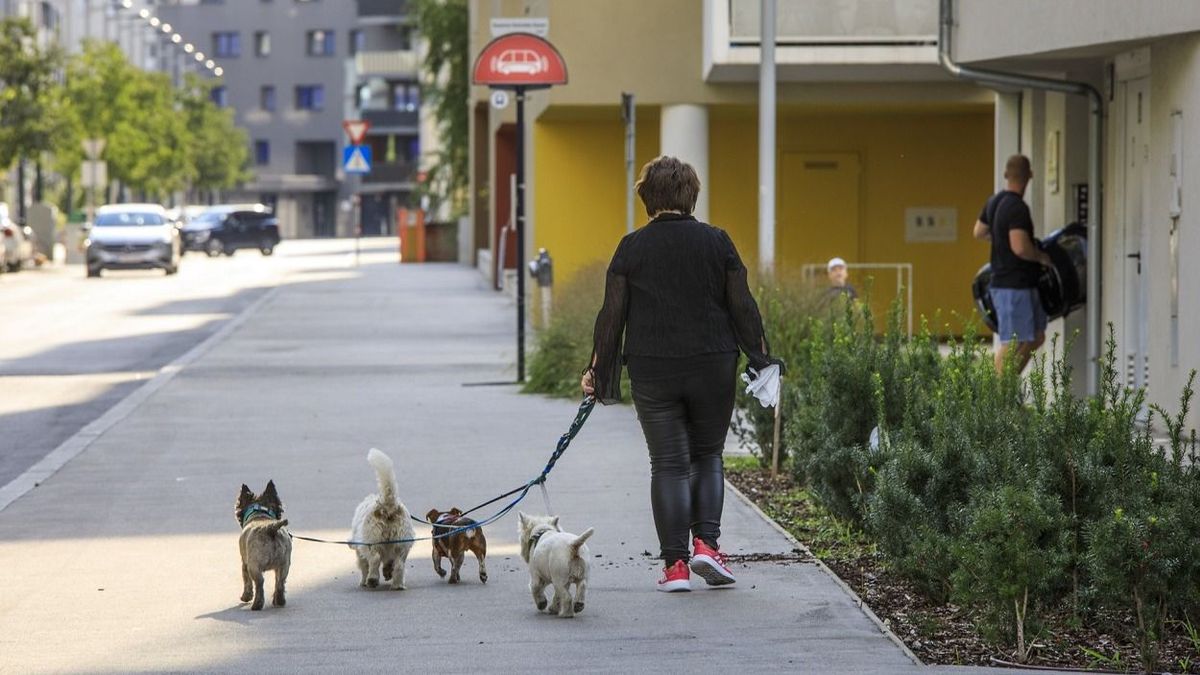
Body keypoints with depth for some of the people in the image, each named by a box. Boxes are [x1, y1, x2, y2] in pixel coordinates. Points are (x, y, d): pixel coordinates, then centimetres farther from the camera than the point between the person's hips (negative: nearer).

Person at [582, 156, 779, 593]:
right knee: (707, 455, 16)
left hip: (653, 372, -1)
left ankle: (675, 564, 0)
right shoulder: (717, 242, 0)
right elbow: (742, 306, -1)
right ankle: (706, 544, 0)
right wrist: (761, 359, 6)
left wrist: (598, 369, 7)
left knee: (668, 464, 4)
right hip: (712, 368, 1)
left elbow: (612, 314, -1)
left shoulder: (632, 248, -2)